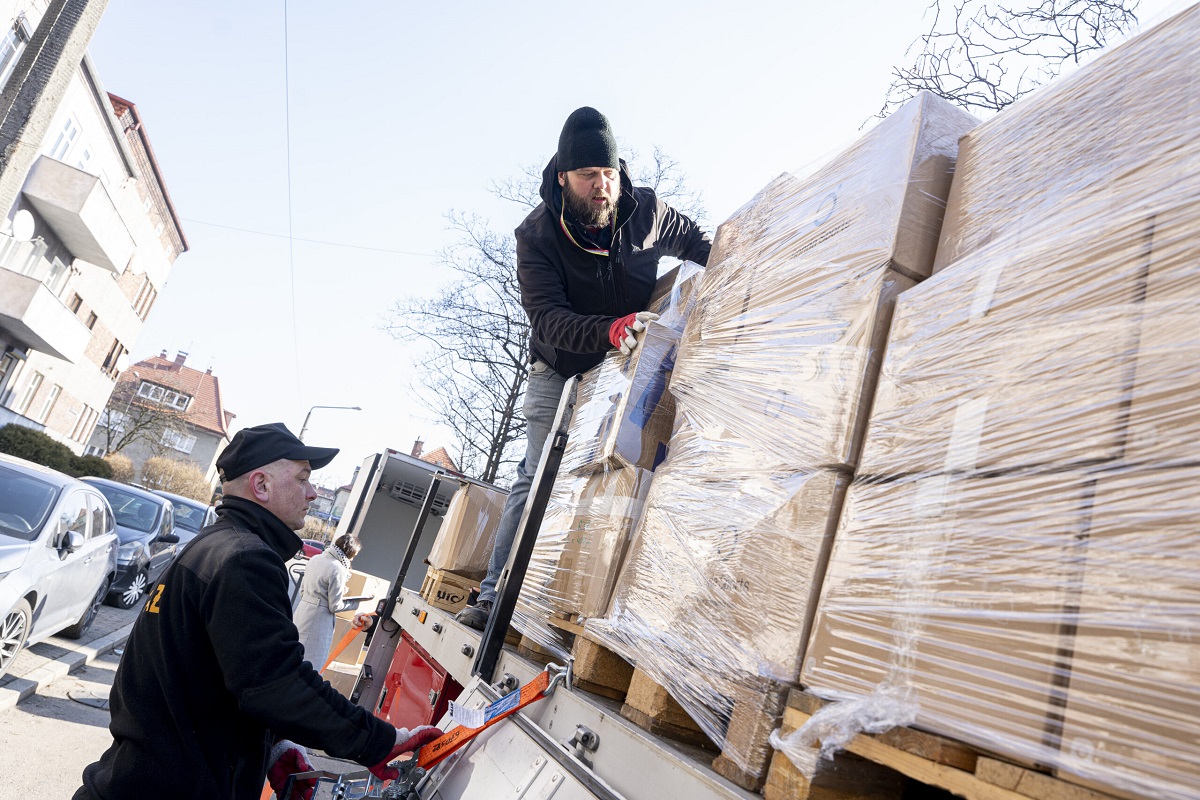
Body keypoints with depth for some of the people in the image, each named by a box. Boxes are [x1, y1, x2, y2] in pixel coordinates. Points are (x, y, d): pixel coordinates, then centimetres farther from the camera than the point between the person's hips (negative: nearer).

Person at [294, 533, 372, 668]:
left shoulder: (315, 559, 4)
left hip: (302, 611, 8)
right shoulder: (338, 569, -20)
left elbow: (302, 590, 14)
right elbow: (335, 606, -15)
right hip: (318, 620, -8)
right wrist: (358, 602, -3)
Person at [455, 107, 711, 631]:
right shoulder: (537, 235, -18)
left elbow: (694, 242, 13)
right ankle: (495, 597, -1)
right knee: (537, 479, -8)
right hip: (561, 373, -2)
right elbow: (547, 319, -30)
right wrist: (610, 330, -47)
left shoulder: (646, 211, -10)